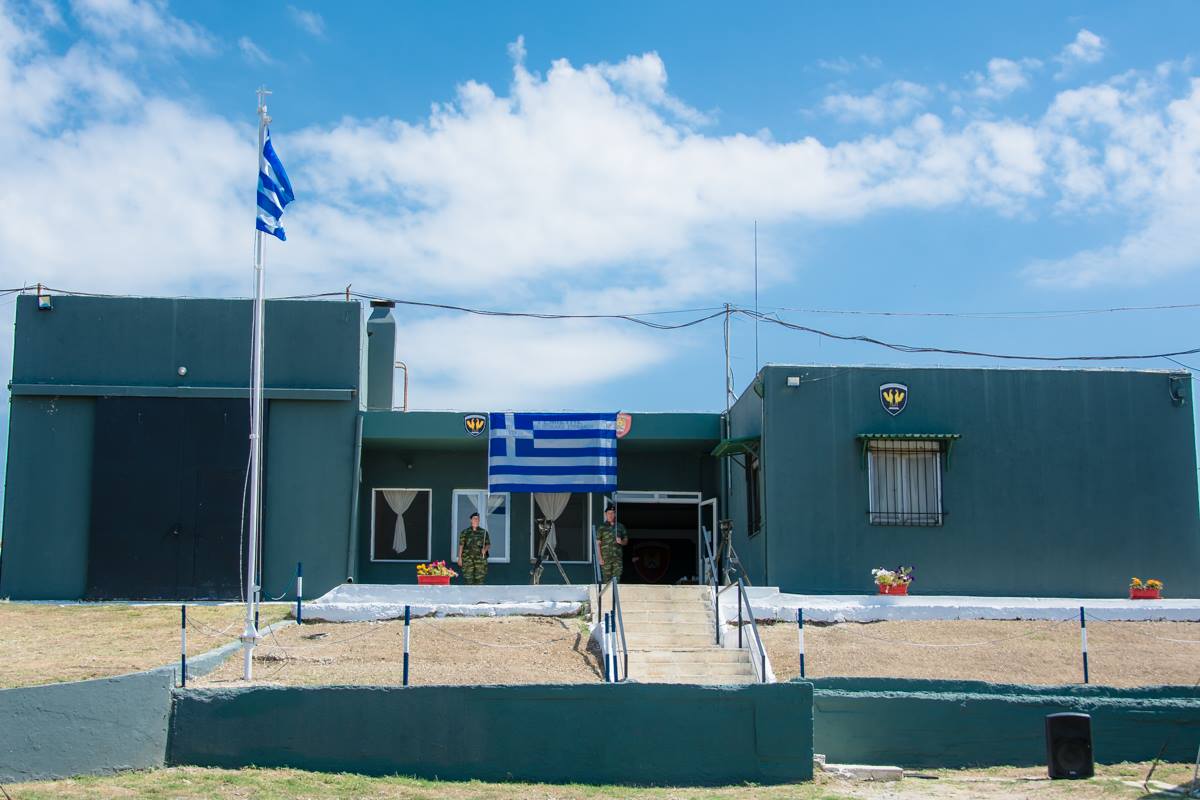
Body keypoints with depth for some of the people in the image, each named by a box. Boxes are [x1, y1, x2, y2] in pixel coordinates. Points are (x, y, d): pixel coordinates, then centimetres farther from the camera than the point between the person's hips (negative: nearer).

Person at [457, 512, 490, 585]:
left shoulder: (484, 532, 9)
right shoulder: (465, 532, 8)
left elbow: (488, 544, 9)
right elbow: (461, 545, 7)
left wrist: (485, 549, -13)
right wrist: (460, 558, 1)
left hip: (480, 558, 1)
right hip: (468, 559, -1)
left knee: (479, 578, -3)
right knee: (468, 579, -4)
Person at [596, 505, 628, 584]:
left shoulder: (620, 527, 11)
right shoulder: (602, 528, 3)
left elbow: (626, 541, 17)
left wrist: (621, 542, -8)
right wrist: (600, 558, -7)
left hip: (618, 557, 2)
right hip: (606, 558, -2)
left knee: (617, 579, -1)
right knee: (607, 579, -1)